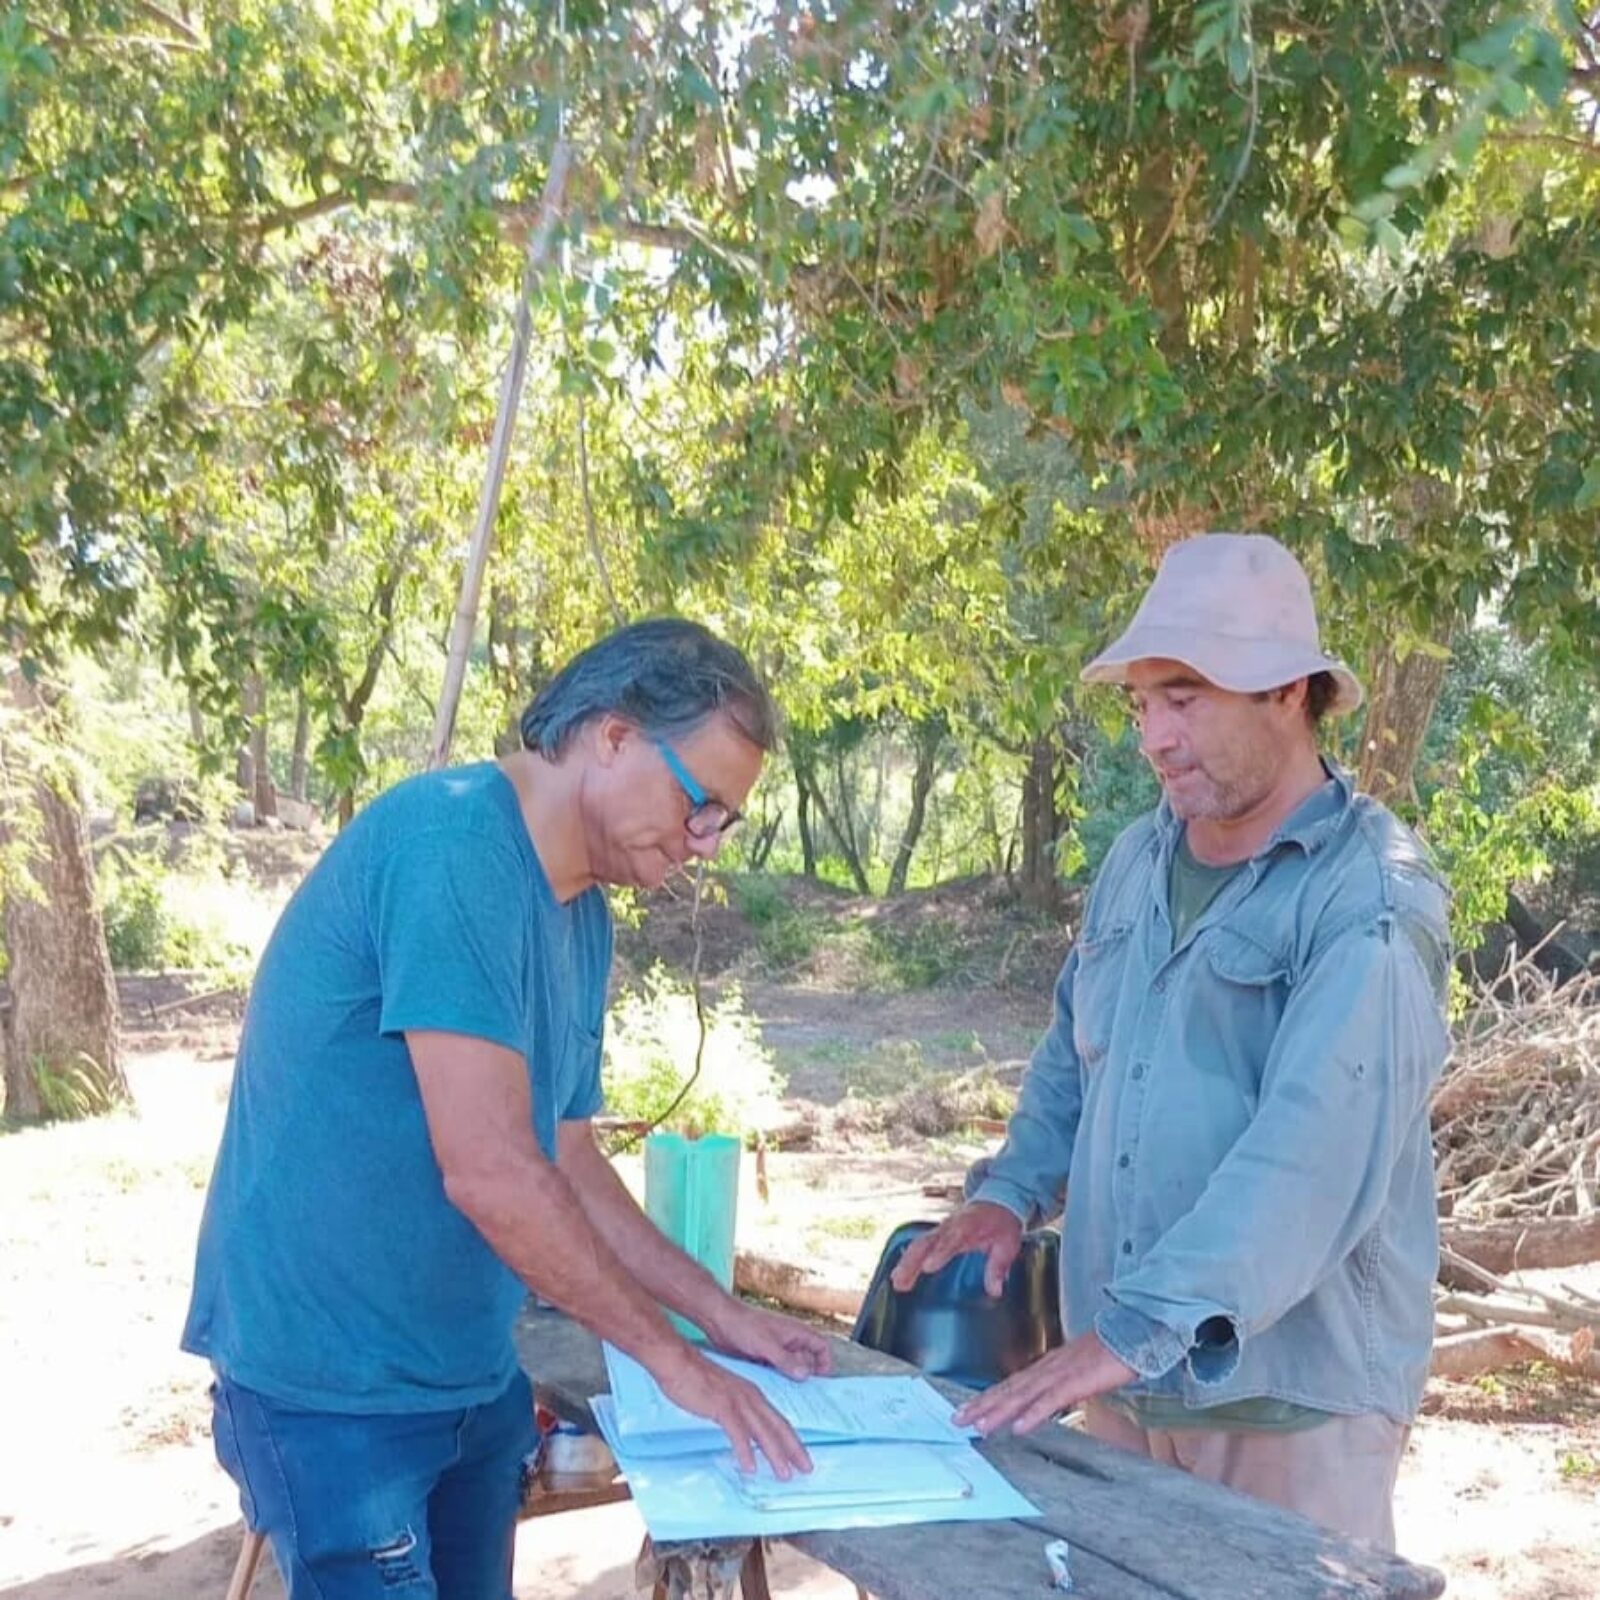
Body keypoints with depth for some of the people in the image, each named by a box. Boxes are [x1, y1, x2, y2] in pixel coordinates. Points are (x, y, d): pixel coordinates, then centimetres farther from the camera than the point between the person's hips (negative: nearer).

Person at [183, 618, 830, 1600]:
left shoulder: (584, 919, 6)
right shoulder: (453, 842, -22)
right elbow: (487, 1171, -26)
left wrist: (722, 1315, 8)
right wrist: (671, 1357, -17)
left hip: (472, 1372, 9)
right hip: (333, 1381, -8)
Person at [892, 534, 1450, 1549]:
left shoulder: (1371, 896, -16)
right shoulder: (1138, 861, 7)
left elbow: (1314, 1149, -27)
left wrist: (1136, 1328, -32)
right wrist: (1012, 1192, 4)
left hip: (1290, 1388, -6)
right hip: (1126, 1366, 7)